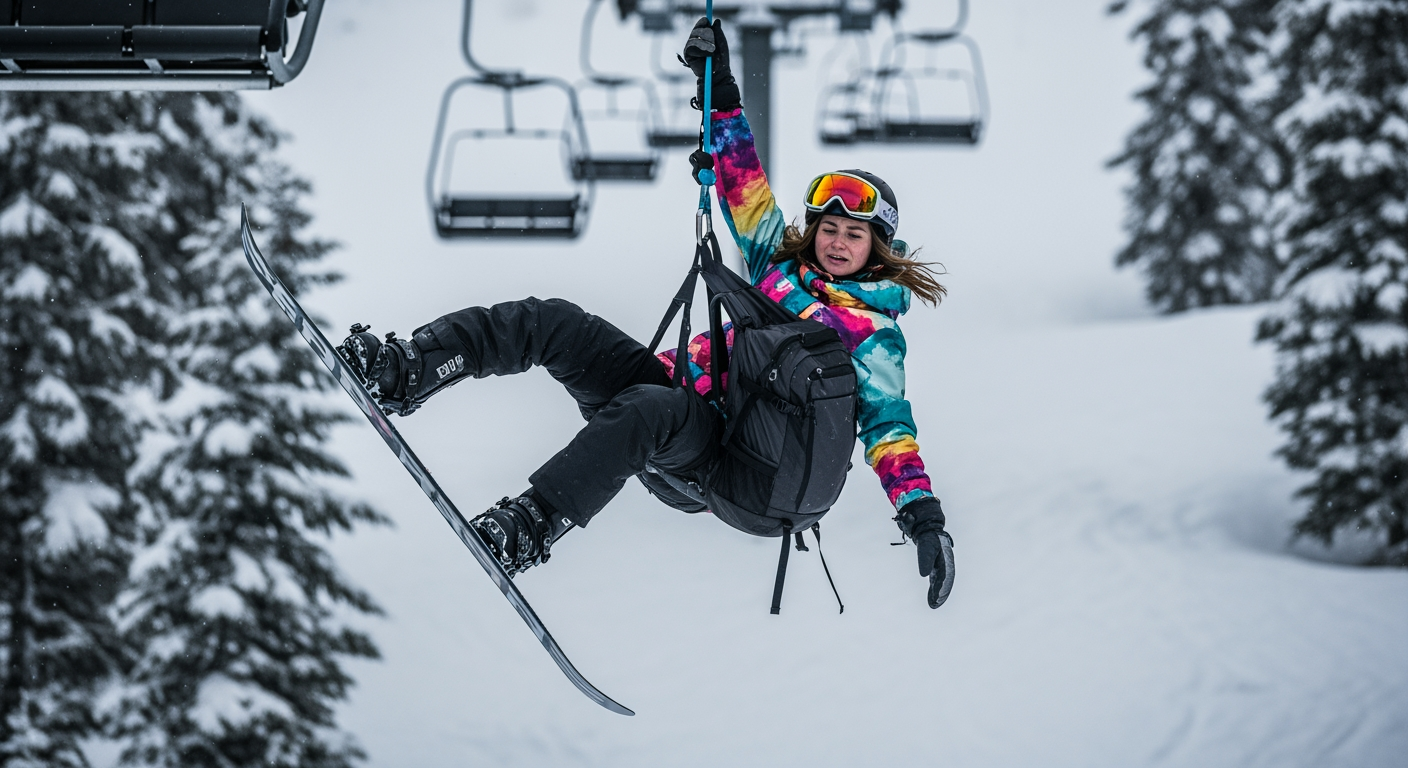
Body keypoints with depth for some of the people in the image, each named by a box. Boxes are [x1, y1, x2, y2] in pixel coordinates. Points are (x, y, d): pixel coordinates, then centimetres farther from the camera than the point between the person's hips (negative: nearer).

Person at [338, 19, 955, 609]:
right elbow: (745, 188, 20)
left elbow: (887, 422, -5)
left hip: (715, 457, -6)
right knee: (550, 323, -14)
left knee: (644, 411, -42)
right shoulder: (781, 265, 19)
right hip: (672, 382, 7)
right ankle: (401, 373, -24)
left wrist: (922, 512, -19)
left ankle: (526, 532, -50)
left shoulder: (873, 333, 3)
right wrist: (720, 88, 13)